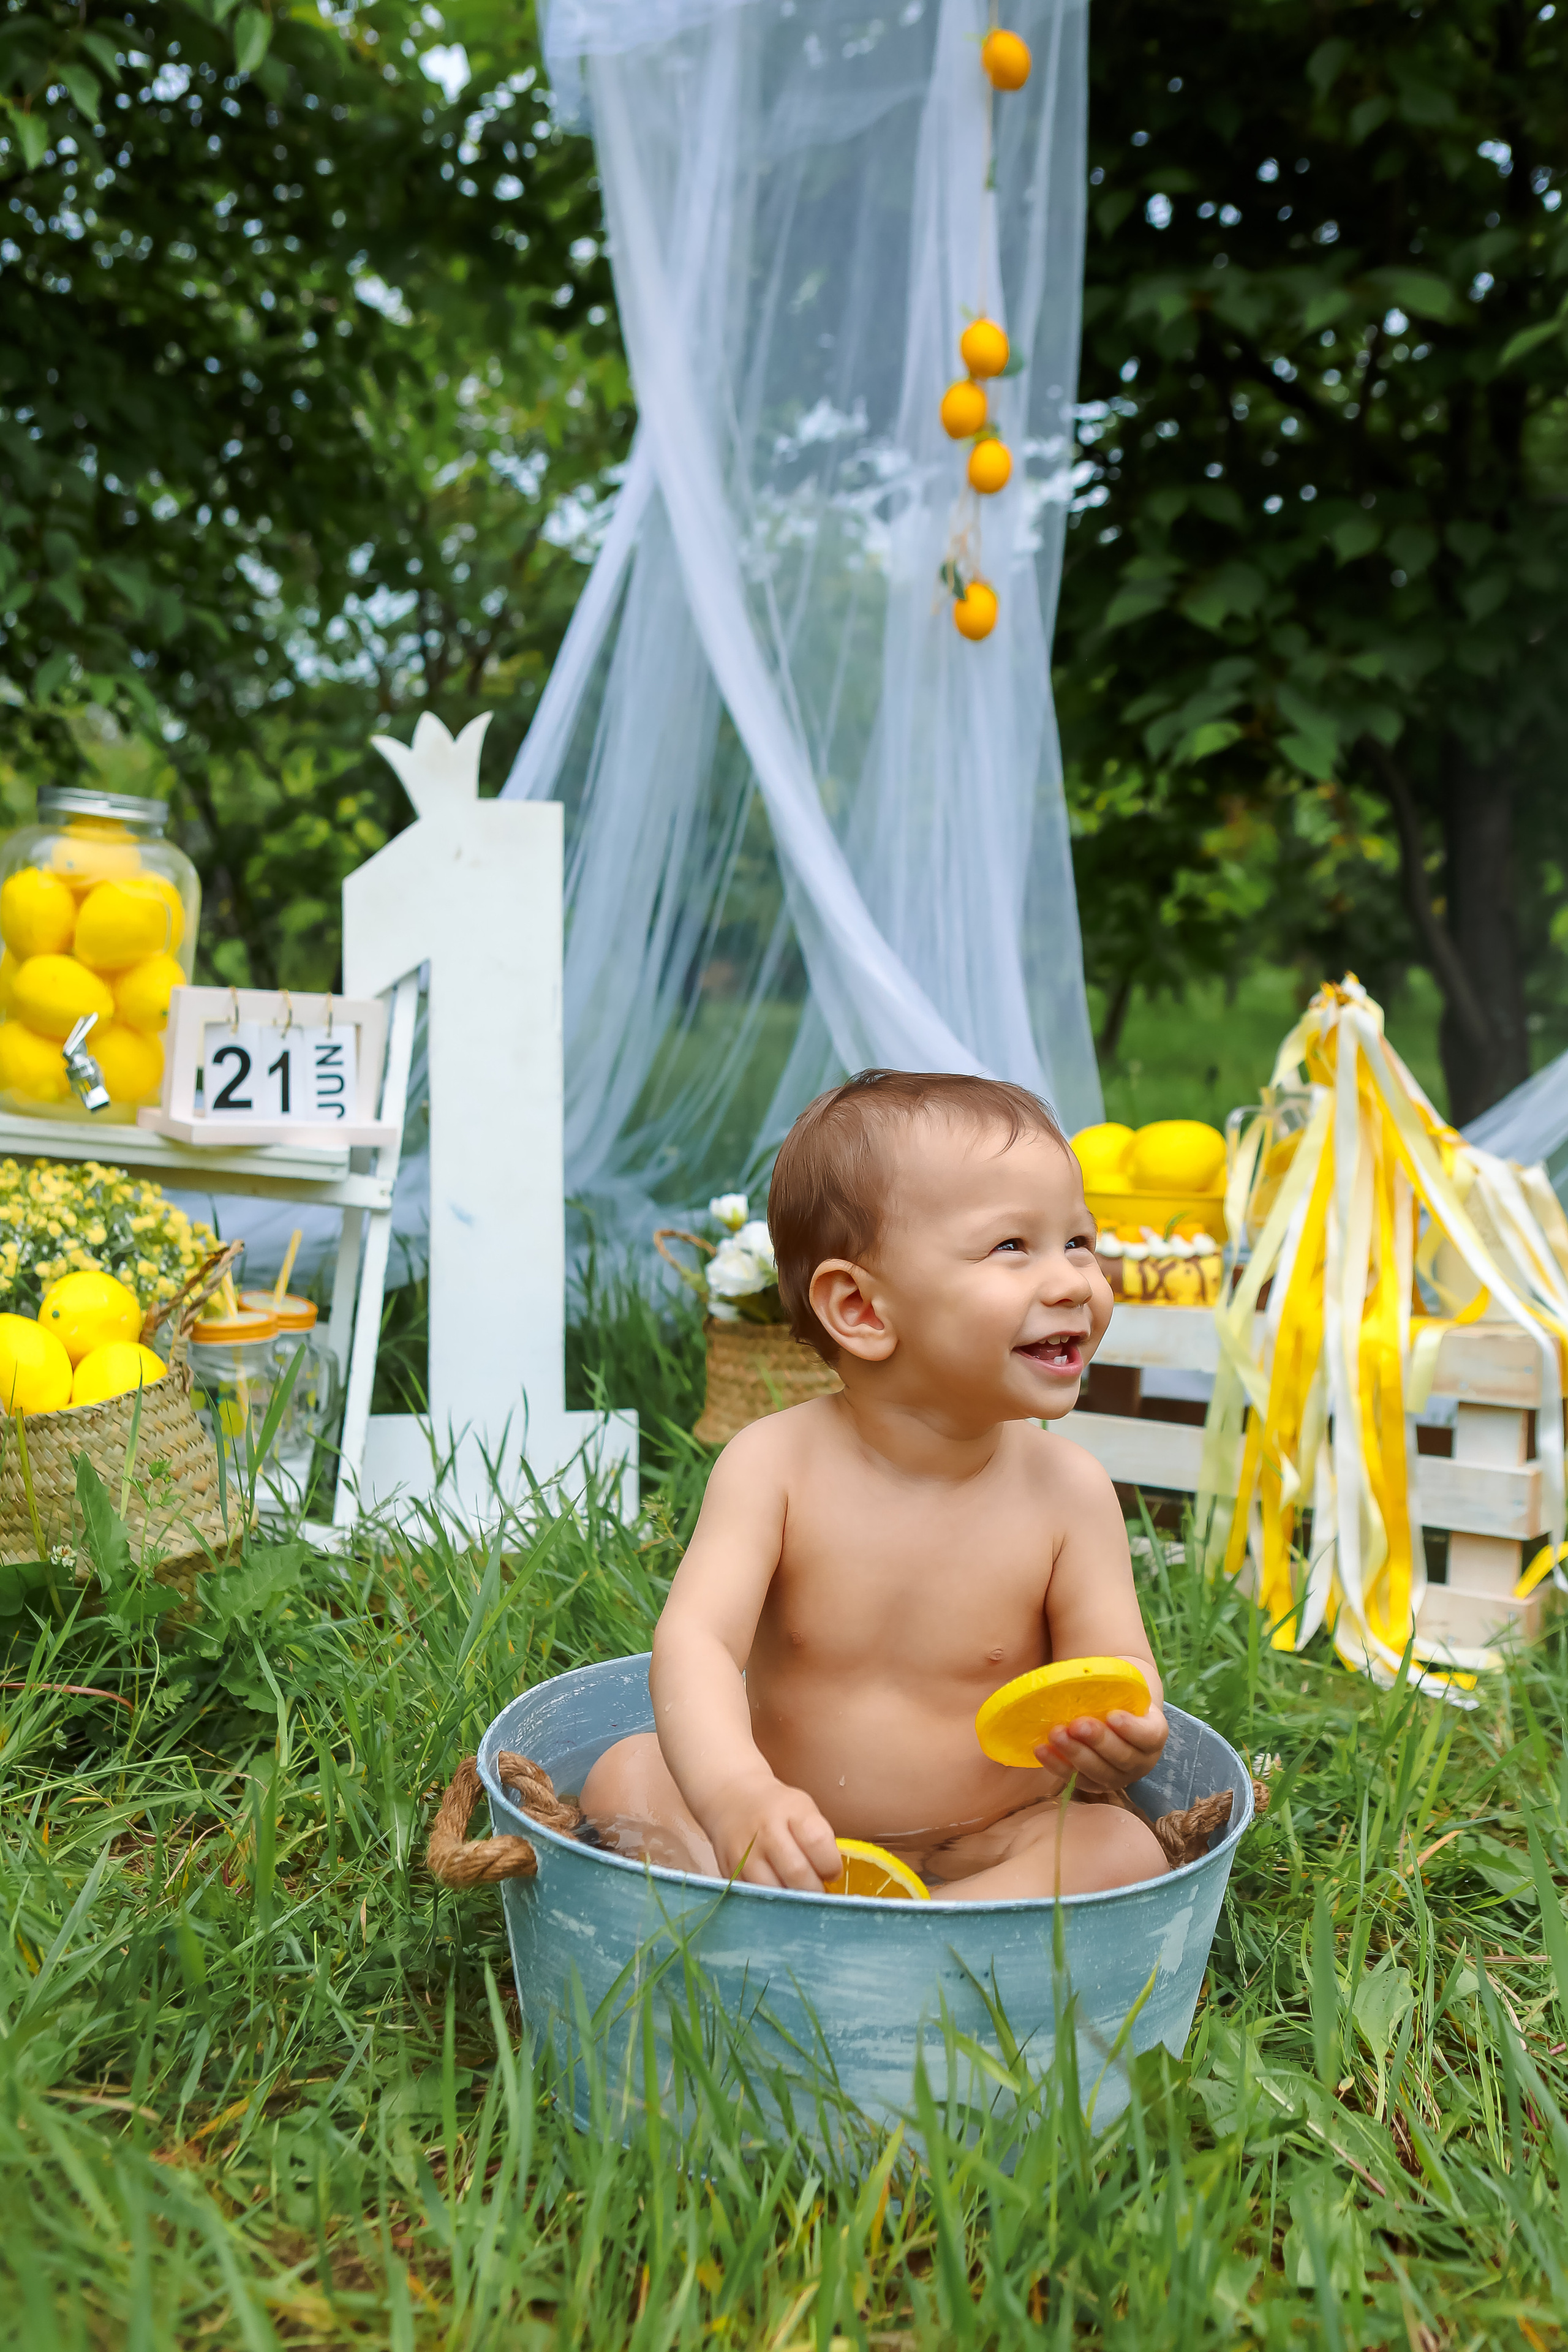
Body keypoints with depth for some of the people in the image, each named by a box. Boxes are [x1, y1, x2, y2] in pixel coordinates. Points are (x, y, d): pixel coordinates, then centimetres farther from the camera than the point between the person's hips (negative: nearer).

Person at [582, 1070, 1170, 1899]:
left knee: (1123, 1848, -25)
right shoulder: (777, 1462, -15)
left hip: (974, 1854, 0)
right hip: (798, 1841, 0)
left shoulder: (1066, 1488, -11)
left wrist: (1122, 1733, -36)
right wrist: (736, 1792, -46)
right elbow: (695, 1638, -25)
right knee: (626, 1775, -16)